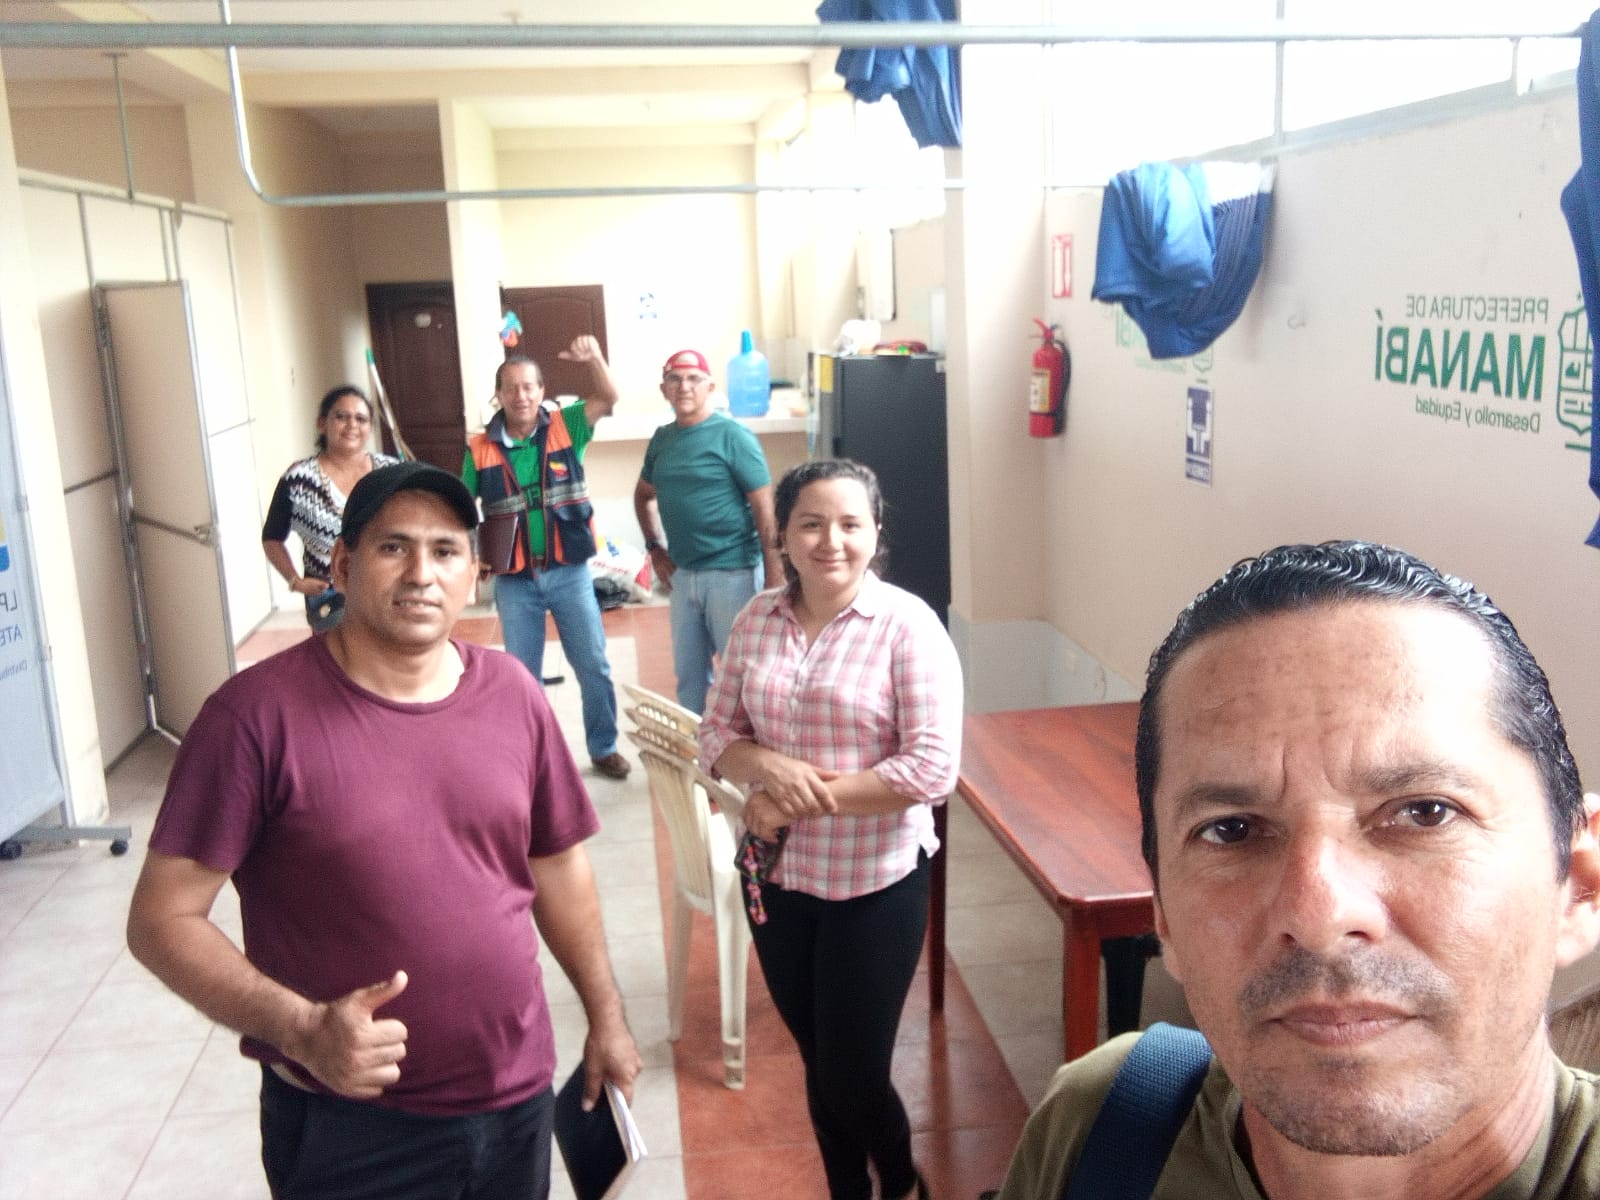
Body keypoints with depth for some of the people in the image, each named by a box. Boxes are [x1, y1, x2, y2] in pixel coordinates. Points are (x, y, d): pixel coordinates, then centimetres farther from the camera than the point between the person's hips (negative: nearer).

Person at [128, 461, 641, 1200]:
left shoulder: (513, 696, -2)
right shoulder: (258, 714, -16)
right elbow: (162, 919, -13)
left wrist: (605, 1016, 13)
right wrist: (300, 1030, -25)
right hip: (350, 1128, -4)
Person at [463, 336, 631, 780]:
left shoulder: (564, 426, -3)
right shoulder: (480, 448, -3)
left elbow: (608, 398, -13)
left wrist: (594, 357, -30)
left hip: (570, 572, 0)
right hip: (514, 580, 0)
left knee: (594, 666, 8)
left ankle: (604, 748, 26)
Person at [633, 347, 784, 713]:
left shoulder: (733, 436, -10)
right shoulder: (662, 439, 8)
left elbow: (765, 510, -13)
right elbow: (643, 495, 26)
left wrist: (774, 579, -18)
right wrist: (654, 548, 12)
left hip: (731, 573, -6)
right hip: (682, 574, 6)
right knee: (689, 672, 14)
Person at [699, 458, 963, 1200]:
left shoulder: (908, 625, -15)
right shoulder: (757, 620, 0)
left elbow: (932, 770, -19)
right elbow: (716, 733, 3)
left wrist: (804, 800, -19)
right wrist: (770, 766, -19)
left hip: (874, 885, -4)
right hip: (775, 875, 4)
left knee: (854, 1072, 7)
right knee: (817, 1062, 19)